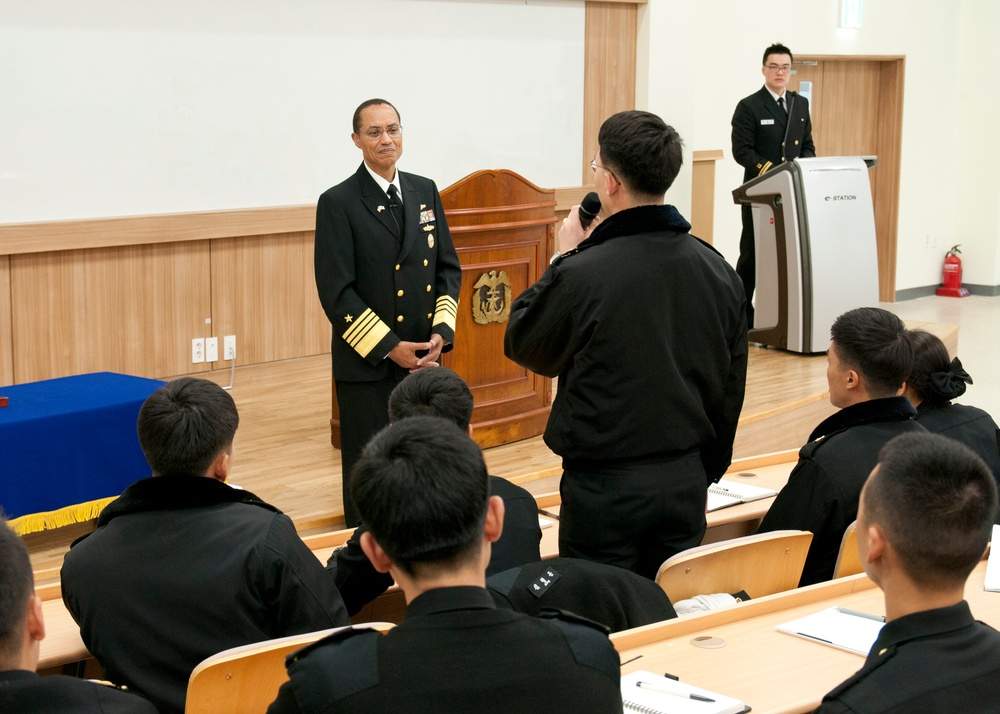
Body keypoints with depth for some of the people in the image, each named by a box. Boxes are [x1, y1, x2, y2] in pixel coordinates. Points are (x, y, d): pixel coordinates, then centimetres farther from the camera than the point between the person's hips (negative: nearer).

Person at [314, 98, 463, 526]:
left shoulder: (425, 192, 9)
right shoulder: (338, 203, -6)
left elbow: (448, 267, 12)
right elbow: (336, 292, -11)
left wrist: (441, 331, -3)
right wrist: (389, 348, -15)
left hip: (423, 358, 5)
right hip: (368, 363, -4)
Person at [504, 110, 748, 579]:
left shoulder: (582, 274, -19)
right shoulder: (717, 270, 1)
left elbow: (523, 344, 0)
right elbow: (730, 388, 10)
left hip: (605, 486, -5)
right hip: (686, 479, 6)